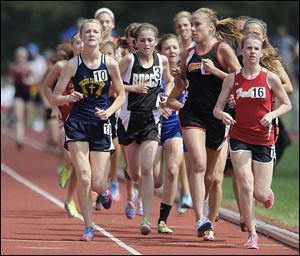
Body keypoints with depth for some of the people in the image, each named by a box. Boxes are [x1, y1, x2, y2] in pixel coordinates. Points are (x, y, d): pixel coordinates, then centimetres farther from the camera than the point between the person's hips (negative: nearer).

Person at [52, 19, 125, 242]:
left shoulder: (110, 64, -2)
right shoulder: (73, 64, -4)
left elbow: (121, 95, 8)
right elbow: (55, 98, 0)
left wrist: (109, 111, -9)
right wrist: (69, 98, -22)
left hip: (101, 124, 1)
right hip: (77, 123, -1)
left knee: (97, 183, -2)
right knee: (84, 178, -12)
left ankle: (104, 191, 38)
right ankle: (89, 228, 1)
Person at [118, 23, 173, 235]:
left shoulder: (162, 60, 1)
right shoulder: (129, 59, -7)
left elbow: (169, 82, 20)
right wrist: (133, 87, -17)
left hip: (151, 118, 0)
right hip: (130, 118, 0)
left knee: (147, 170, -14)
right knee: (134, 174, 9)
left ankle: (146, 219, -13)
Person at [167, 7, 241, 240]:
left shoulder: (223, 50, -2)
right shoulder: (189, 54, 11)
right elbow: (180, 84, 26)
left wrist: (215, 70, -17)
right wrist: (172, 100, 11)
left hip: (218, 117, -2)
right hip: (193, 115, 2)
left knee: (214, 177, 3)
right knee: (199, 165, -20)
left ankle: (210, 225, 19)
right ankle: (200, 220, -25)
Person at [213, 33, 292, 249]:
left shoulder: (270, 78, -3)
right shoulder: (232, 79, 1)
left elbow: (287, 105, 6)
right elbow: (217, 108, 4)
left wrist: (271, 114, -13)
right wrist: (222, 115, -19)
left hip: (264, 140, 0)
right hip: (239, 138, 0)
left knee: (260, 194, 1)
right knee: (245, 187, -12)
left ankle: (267, 193, 41)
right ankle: (252, 234, 1)